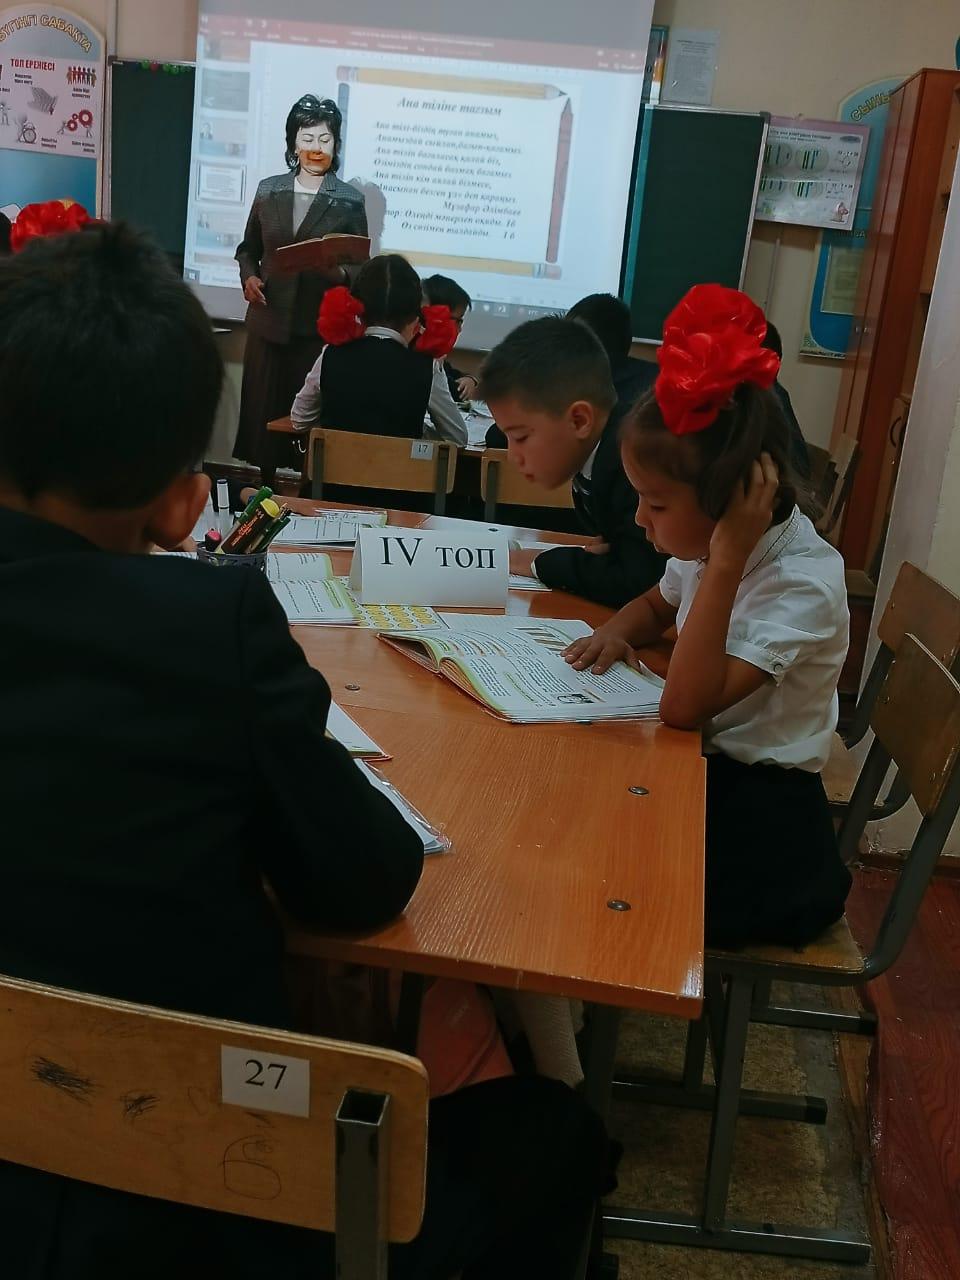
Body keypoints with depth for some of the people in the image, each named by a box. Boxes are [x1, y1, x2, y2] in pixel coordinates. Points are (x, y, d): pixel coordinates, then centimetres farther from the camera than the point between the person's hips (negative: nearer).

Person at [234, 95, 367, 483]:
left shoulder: (349, 200, -1)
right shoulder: (268, 190, 8)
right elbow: (248, 248, 18)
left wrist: (341, 272, -21)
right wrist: (249, 277, -2)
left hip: (320, 325, -3)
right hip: (268, 319, 3)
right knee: (261, 408, 8)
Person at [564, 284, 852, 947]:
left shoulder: (803, 586, -25)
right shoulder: (711, 542, -3)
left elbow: (685, 706, -33)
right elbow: (658, 604, 21)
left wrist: (725, 564, -35)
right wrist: (619, 631, -3)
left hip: (760, 813, -7)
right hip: (702, 765, 7)